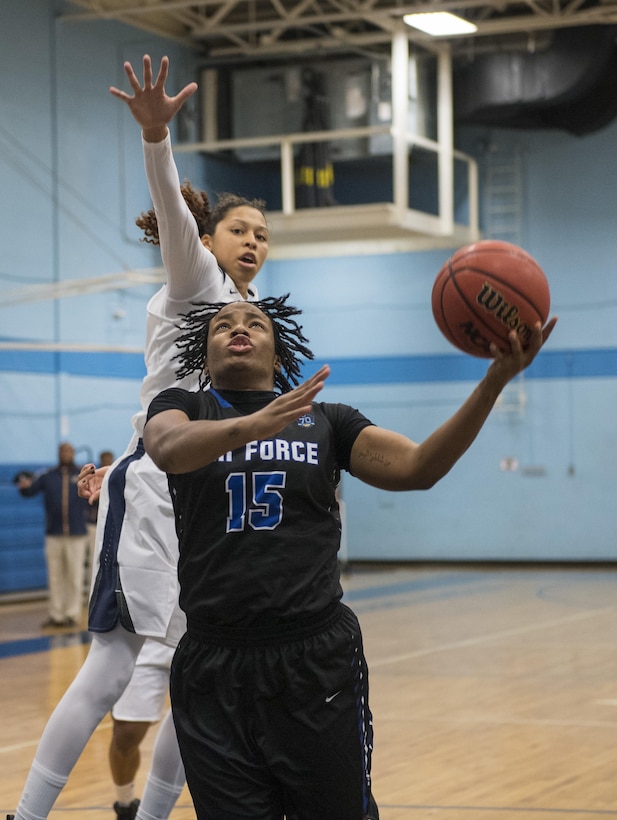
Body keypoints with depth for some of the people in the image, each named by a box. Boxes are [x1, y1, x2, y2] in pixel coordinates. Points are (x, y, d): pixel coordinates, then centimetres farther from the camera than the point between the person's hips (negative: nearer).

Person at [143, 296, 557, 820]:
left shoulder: (325, 421, 10)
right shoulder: (182, 408, 7)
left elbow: (420, 467, -3)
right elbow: (168, 448, -17)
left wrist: (496, 379, -17)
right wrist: (253, 425, -38)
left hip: (317, 662, 1)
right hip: (214, 671, 0)